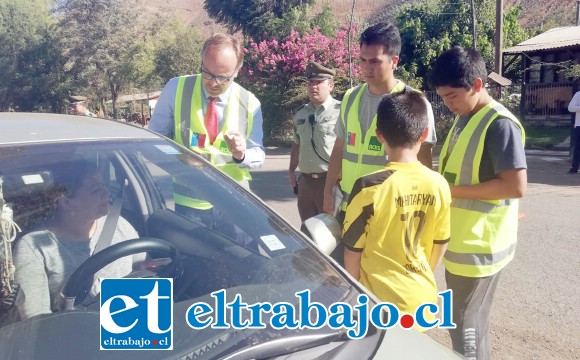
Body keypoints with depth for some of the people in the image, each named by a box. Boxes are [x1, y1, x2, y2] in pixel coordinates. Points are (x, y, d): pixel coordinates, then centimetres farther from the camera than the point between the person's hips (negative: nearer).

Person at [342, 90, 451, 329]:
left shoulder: (369, 187, -20)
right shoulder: (439, 185, -7)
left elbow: (353, 250, -10)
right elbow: (440, 244, 5)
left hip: (382, 300, -4)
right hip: (423, 296, 4)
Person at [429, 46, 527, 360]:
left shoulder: (500, 124, -18)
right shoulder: (463, 120, 10)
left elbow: (516, 186, -24)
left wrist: (453, 191, -21)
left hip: (479, 247, -9)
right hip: (459, 243, 9)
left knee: (467, 330, 3)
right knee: (462, 324, 21)